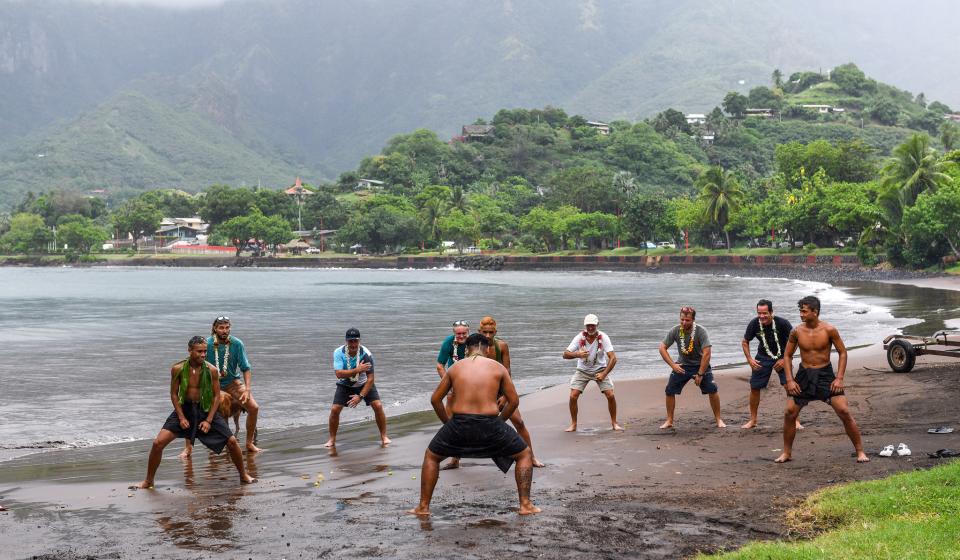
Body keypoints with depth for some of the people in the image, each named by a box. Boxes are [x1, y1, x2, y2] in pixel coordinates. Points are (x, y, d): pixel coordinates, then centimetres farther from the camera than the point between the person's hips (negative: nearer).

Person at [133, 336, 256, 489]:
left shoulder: (212, 370, -12)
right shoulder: (178, 369, -12)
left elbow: (216, 396, -5)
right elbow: (174, 394, -3)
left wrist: (209, 420, -11)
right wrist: (181, 417, -10)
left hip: (206, 409, 0)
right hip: (184, 408, 0)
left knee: (231, 441, -4)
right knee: (158, 443, -11)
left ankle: (244, 476, 20)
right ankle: (148, 481, 7)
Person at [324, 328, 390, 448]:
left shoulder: (366, 354, -26)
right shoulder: (339, 353, -22)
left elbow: (370, 379, -24)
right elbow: (338, 374, -32)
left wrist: (360, 396, -31)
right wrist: (357, 370, -40)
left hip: (364, 384, -1)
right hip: (345, 385, 1)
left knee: (378, 406, -15)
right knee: (334, 409, -12)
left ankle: (384, 437, 2)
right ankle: (332, 439, 7)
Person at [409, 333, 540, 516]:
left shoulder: (456, 367, 13)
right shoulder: (498, 368, 9)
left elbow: (435, 399, 15)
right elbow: (514, 400, 10)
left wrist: (447, 422, 27)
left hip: (459, 425, 1)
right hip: (490, 425, -1)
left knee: (431, 457, 27)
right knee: (524, 454, 21)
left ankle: (423, 507, 22)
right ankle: (525, 505, 12)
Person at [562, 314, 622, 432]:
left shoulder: (603, 337, -18)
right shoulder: (580, 338, -15)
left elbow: (613, 358, -20)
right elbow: (565, 355, -15)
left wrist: (604, 374, -27)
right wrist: (577, 354, -36)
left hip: (599, 369, -1)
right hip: (582, 370, 1)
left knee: (610, 395, -14)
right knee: (573, 396, -13)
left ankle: (614, 423, 6)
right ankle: (573, 424, 3)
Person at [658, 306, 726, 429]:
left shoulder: (701, 332, -23)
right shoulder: (675, 331, -13)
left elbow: (706, 354, -26)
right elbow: (662, 348, -5)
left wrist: (700, 374, -26)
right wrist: (672, 365, -14)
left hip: (700, 365, -3)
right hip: (682, 365, 3)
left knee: (713, 390, -14)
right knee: (670, 390, -5)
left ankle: (718, 420, 1)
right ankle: (669, 421, 10)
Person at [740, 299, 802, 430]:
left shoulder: (782, 323, -24)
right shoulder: (754, 324, -16)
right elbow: (745, 342, 1)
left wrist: (785, 359, -17)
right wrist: (749, 359, -9)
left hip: (781, 357, -2)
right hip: (763, 357, 2)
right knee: (754, 388, 1)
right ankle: (753, 420, 18)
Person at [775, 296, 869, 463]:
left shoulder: (829, 330, -12)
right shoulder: (796, 332, -5)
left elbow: (842, 353, -2)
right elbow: (787, 356, 6)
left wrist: (839, 378, -10)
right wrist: (789, 380, -3)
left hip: (825, 374, -2)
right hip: (804, 375, 2)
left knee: (844, 412, -8)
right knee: (790, 413, -2)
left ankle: (860, 451, 5)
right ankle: (787, 452, 15)